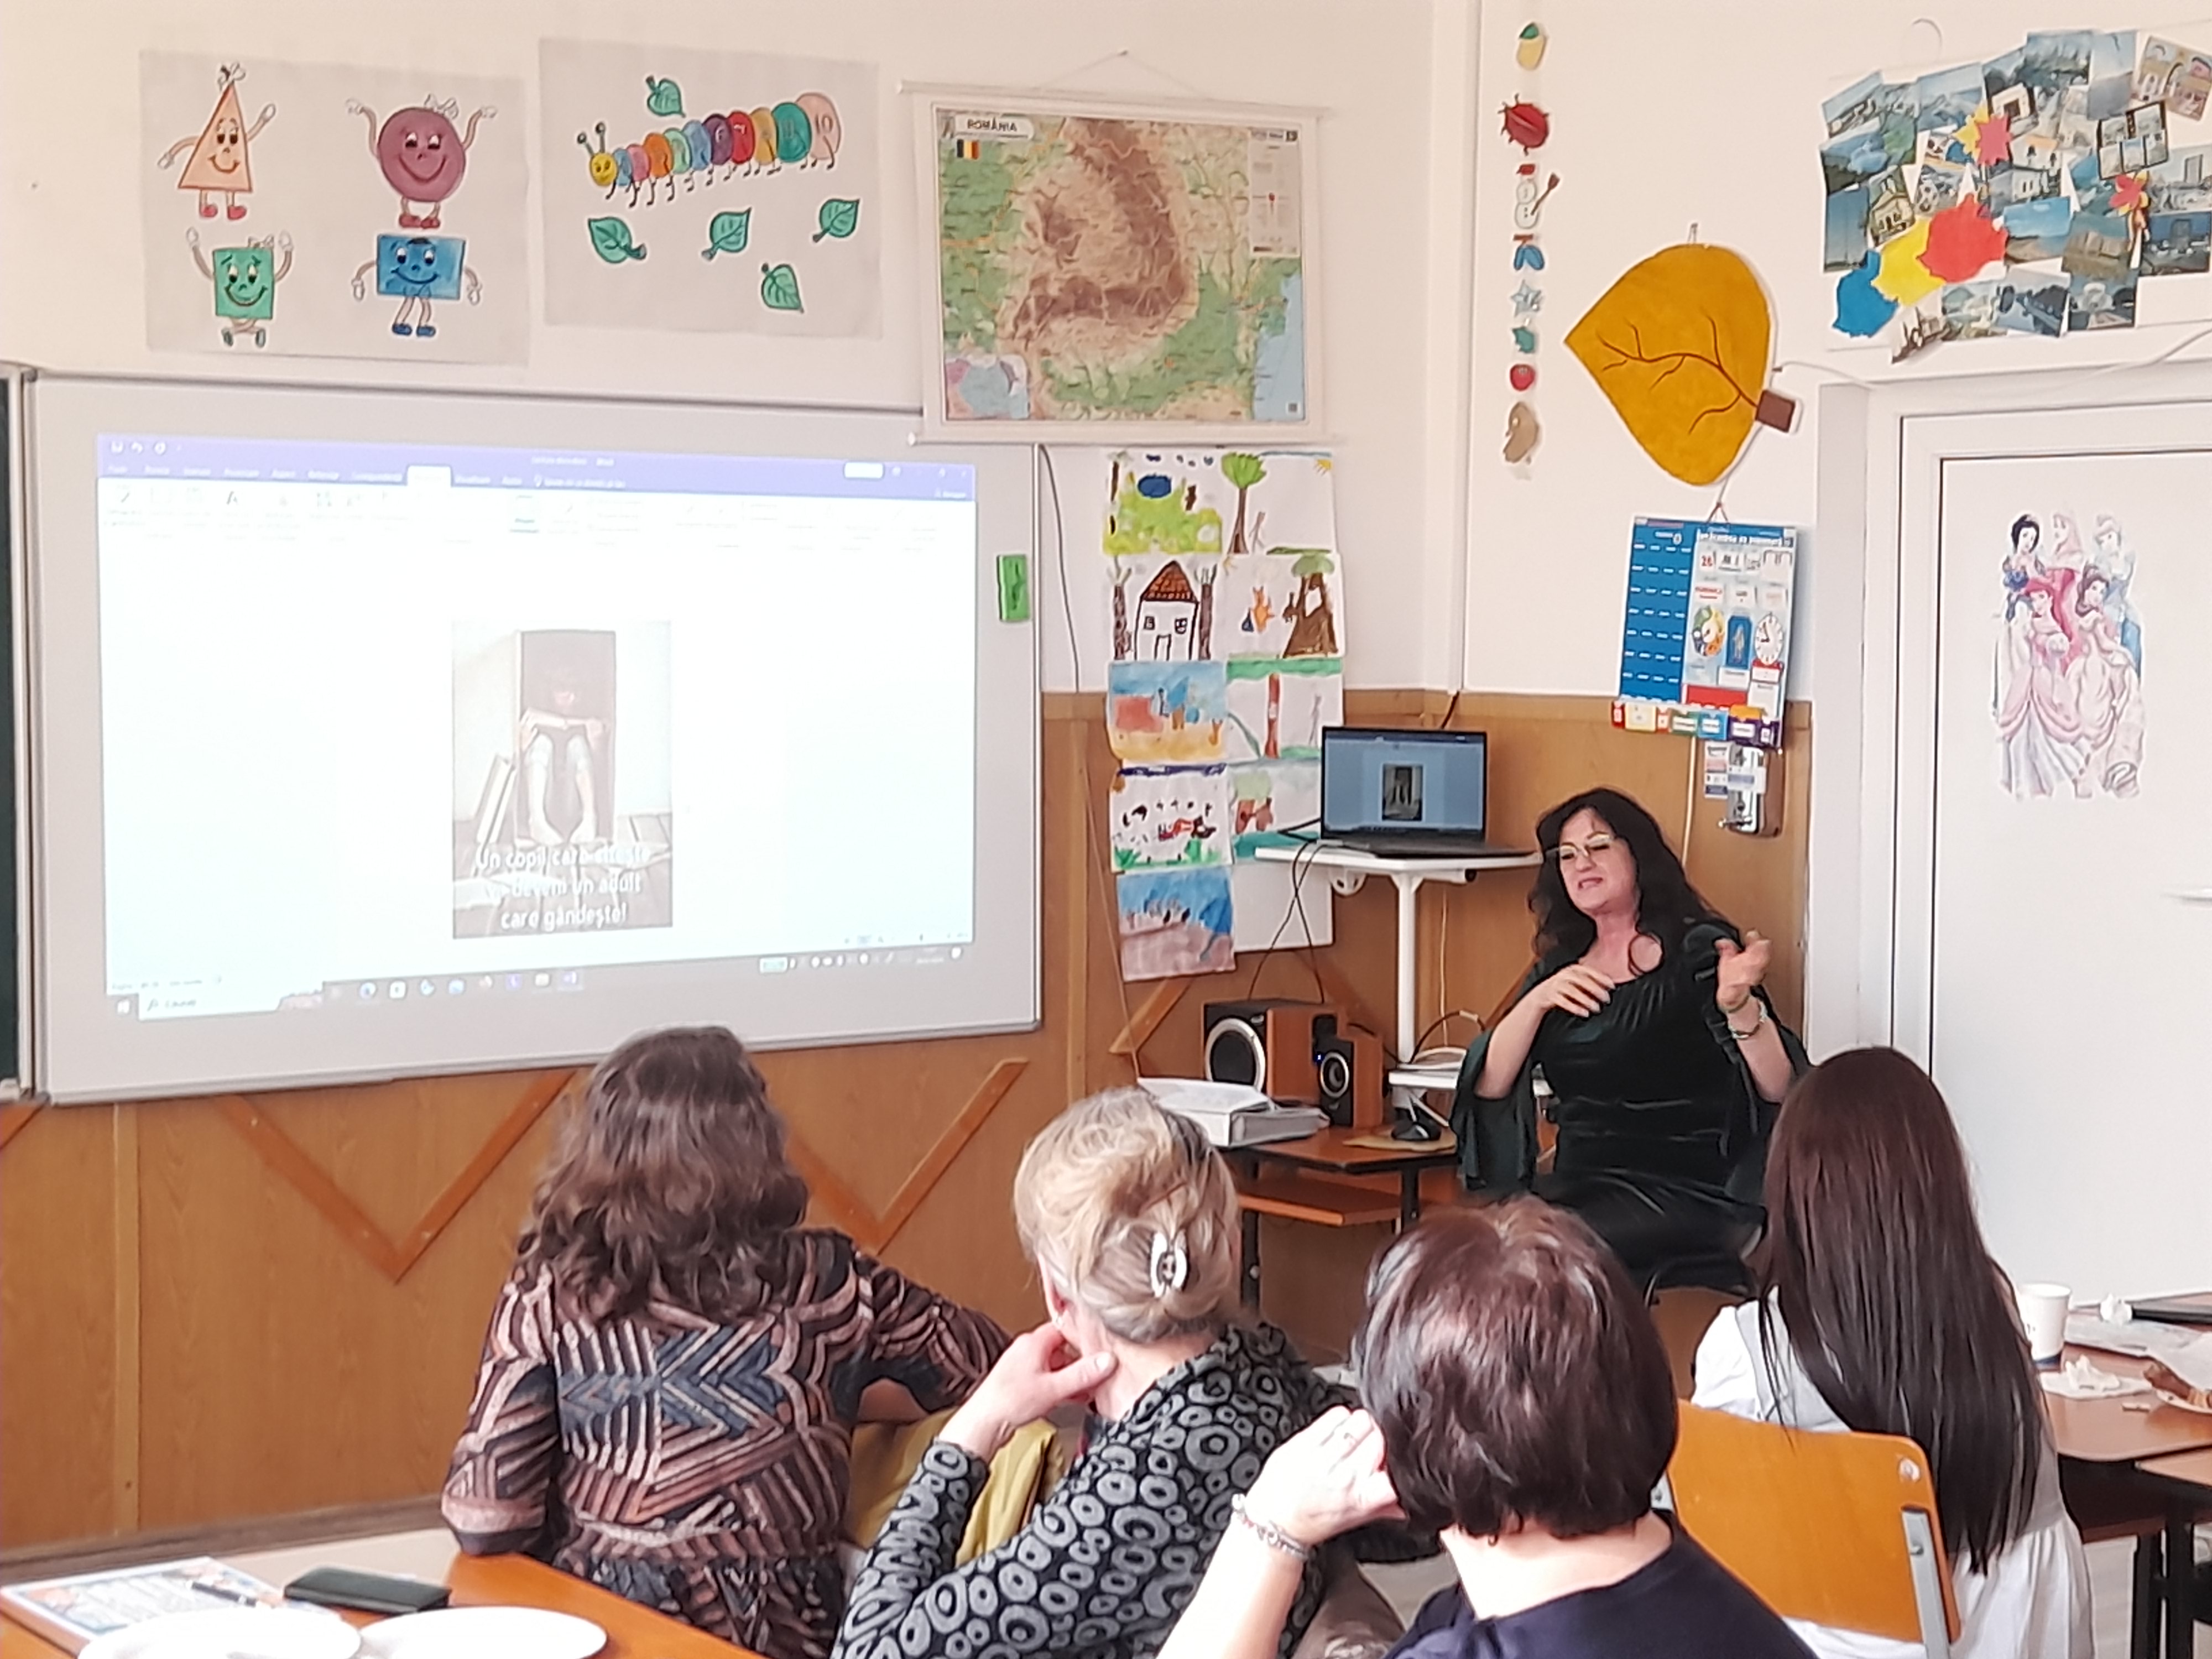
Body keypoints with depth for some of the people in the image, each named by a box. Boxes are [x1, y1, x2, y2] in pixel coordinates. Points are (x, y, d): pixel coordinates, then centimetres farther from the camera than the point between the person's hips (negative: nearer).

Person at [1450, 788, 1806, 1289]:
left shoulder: (1699, 950, 1)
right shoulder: (1559, 969, 16)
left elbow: (1779, 1089, -11)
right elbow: (1487, 1087, 5)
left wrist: (1738, 1006, -29)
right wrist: (1537, 1002, -10)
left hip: (1686, 1188, -5)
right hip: (1579, 1181, 5)